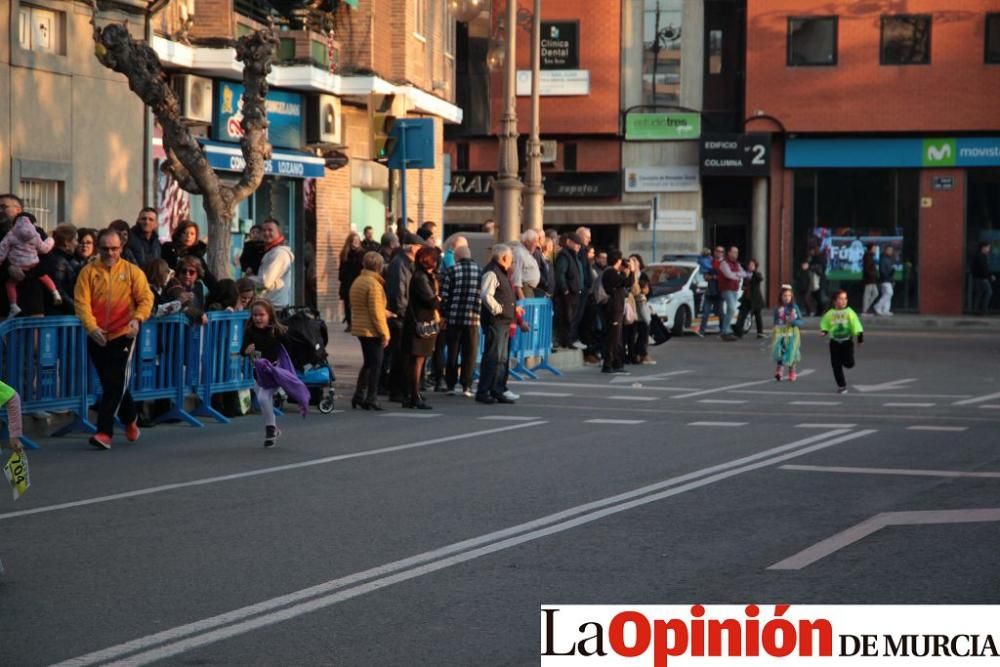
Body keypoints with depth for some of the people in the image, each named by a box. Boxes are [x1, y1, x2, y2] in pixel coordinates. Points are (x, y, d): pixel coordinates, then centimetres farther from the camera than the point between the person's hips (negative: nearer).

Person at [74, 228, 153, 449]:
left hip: (122, 334, -2)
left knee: (115, 385, -10)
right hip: (97, 337, 2)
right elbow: (82, 302, -7)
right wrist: (92, 327, -23)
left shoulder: (132, 271, 1)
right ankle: (130, 419, 35)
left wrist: (137, 318, -24)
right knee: (111, 383, 13)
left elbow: (146, 298, -4)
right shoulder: (88, 272, 2)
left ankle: (104, 432, -10)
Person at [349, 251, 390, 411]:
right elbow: (376, 312, -19)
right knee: (375, 364, 0)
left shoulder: (357, 282, 11)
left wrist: (388, 314, 21)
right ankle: (371, 399, 1)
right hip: (372, 330, -8)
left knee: (368, 363, 18)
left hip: (360, 328, 8)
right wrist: (384, 333, -14)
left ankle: (359, 396, 16)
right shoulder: (374, 284, -17)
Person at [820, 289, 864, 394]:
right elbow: (825, 325, 12)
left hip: (847, 341, -1)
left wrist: (860, 337, -9)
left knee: (849, 363, -12)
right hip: (835, 342, 1)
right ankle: (841, 386, 12)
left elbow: (856, 325, -4)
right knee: (836, 365, 0)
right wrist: (824, 331, -7)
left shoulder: (849, 312, -5)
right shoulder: (830, 314, -1)